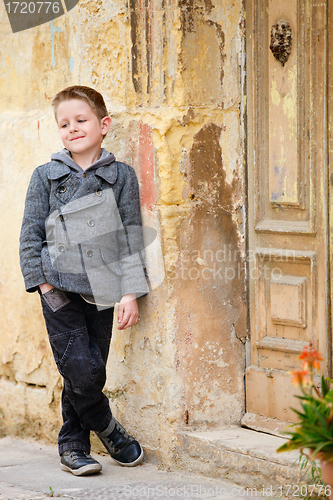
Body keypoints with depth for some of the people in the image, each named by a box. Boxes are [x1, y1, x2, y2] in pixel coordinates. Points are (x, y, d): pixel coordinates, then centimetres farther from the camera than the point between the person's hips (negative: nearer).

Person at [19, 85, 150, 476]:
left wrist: (130, 291, -2)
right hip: (60, 287, -1)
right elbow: (31, 233, 6)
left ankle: (73, 447, 19)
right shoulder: (46, 177, 4)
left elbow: (130, 235, 4)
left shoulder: (121, 176, 5)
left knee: (88, 373, 3)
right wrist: (42, 281, -3)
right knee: (80, 368, -12)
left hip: (101, 291, 1)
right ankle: (108, 431, 12)